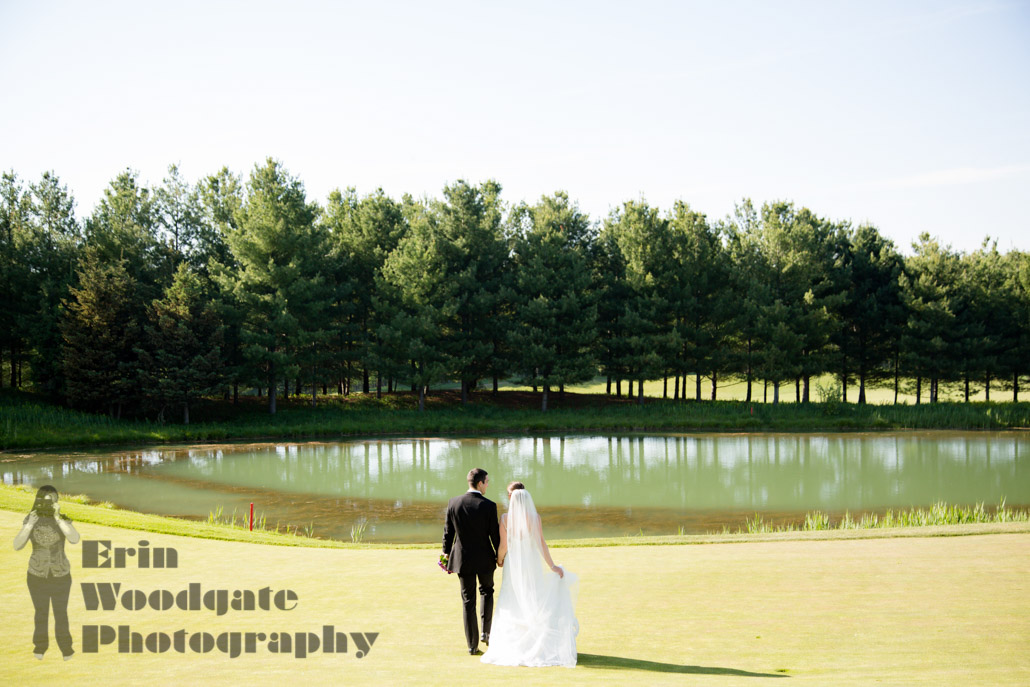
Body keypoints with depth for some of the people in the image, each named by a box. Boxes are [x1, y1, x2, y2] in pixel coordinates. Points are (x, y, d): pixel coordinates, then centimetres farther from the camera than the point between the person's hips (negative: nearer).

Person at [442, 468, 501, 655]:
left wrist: (446, 553, 13)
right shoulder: (489, 506, -15)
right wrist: (500, 556, 6)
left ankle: (472, 645, 11)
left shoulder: (453, 503, -7)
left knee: (468, 601, 9)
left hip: (462, 559, 2)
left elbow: (448, 531, 1)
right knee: (486, 591, 25)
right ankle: (486, 632, 17)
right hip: (484, 559, -2)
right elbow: (495, 534, -9)